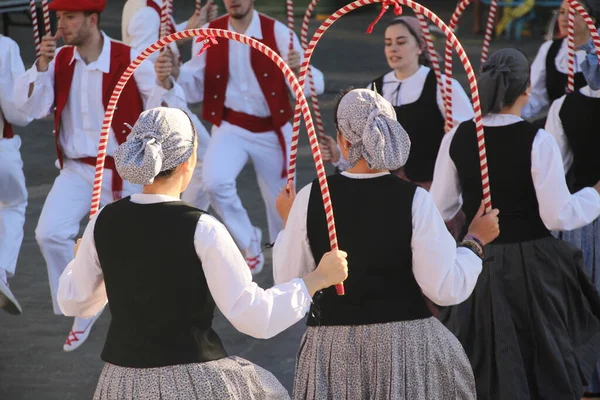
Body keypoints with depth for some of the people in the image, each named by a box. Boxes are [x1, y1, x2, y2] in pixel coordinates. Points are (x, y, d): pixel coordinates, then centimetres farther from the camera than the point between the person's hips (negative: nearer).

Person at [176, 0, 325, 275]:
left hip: (272, 131, -1)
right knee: (216, 182, -26)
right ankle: (248, 241, -1)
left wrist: (298, 69, -40)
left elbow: (314, 85, -17)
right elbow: (196, 90, 0)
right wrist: (175, 73, -21)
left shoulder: (277, 32, -13)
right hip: (231, 127, 1)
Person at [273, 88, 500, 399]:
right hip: (406, 340, -1)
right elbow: (445, 290, -10)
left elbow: (287, 281, 4)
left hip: (333, 349, 1)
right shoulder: (414, 200, -11)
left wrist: (288, 221, 18)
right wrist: (476, 241, 5)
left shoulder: (310, 198, -6)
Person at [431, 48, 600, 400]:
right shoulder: (537, 141, -17)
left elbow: (441, 209, 2)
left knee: (481, 369, 18)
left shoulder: (457, 138, -5)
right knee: (544, 369, 13)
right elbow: (558, 215, -17)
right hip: (531, 265, -4)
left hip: (478, 264, 4)